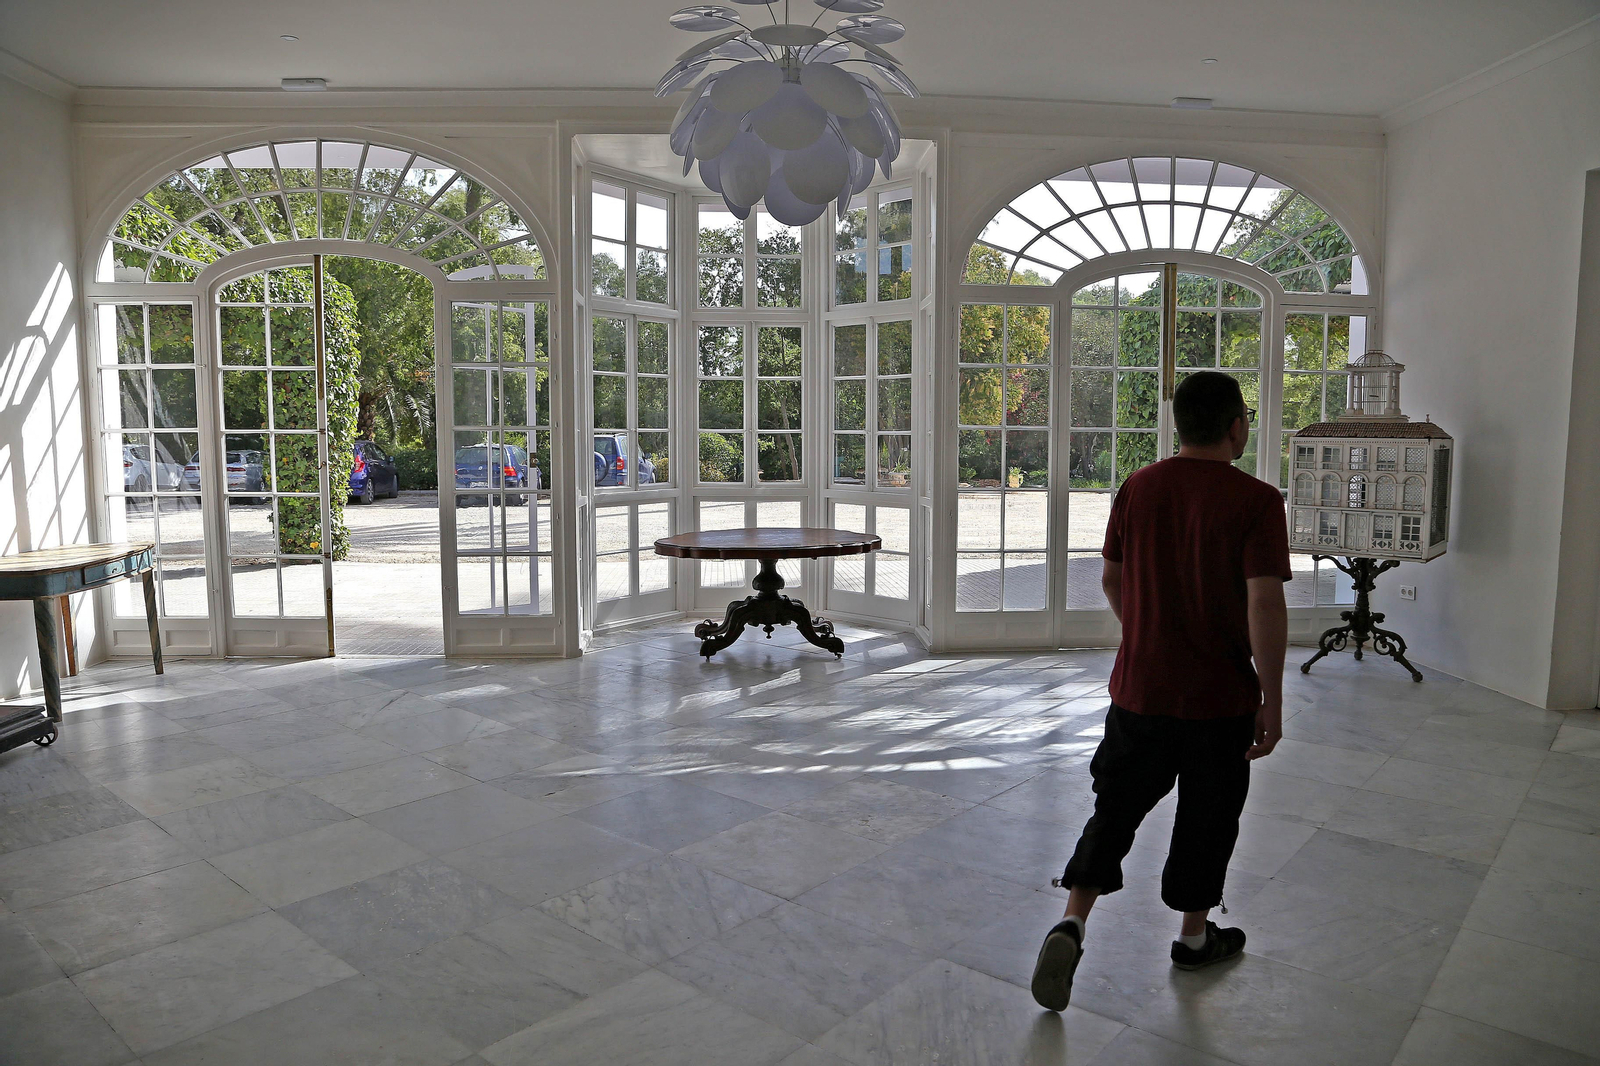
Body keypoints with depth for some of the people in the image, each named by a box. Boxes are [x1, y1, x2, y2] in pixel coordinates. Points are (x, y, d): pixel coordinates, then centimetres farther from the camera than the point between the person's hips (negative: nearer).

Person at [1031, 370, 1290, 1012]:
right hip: (1220, 696, -3)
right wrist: (1272, 700, -10)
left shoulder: (1137, 489, 0)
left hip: (1139, 687, 3)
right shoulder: (1256, 501, -14)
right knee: (1207, 819, 16)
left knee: (1115, 808, 13)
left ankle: (1071, 924, 1)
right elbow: (1265, 606, -18)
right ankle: (1195, 937, 33)